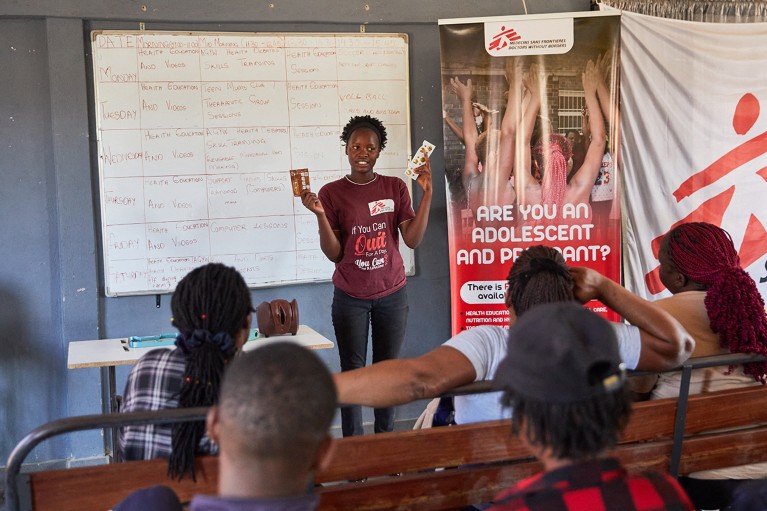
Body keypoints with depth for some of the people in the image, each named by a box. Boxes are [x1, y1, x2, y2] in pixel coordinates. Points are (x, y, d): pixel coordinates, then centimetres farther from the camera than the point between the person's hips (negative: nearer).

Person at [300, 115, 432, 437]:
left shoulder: (395, 188, 2)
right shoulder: (331, 193, -3)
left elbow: (413, 239, -6)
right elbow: (333, 254, -6)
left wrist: (427, 193, -11)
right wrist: (320, 215, -19)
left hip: (392, 295, 2)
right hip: (350, 298, -1)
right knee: (352, 373, 2)